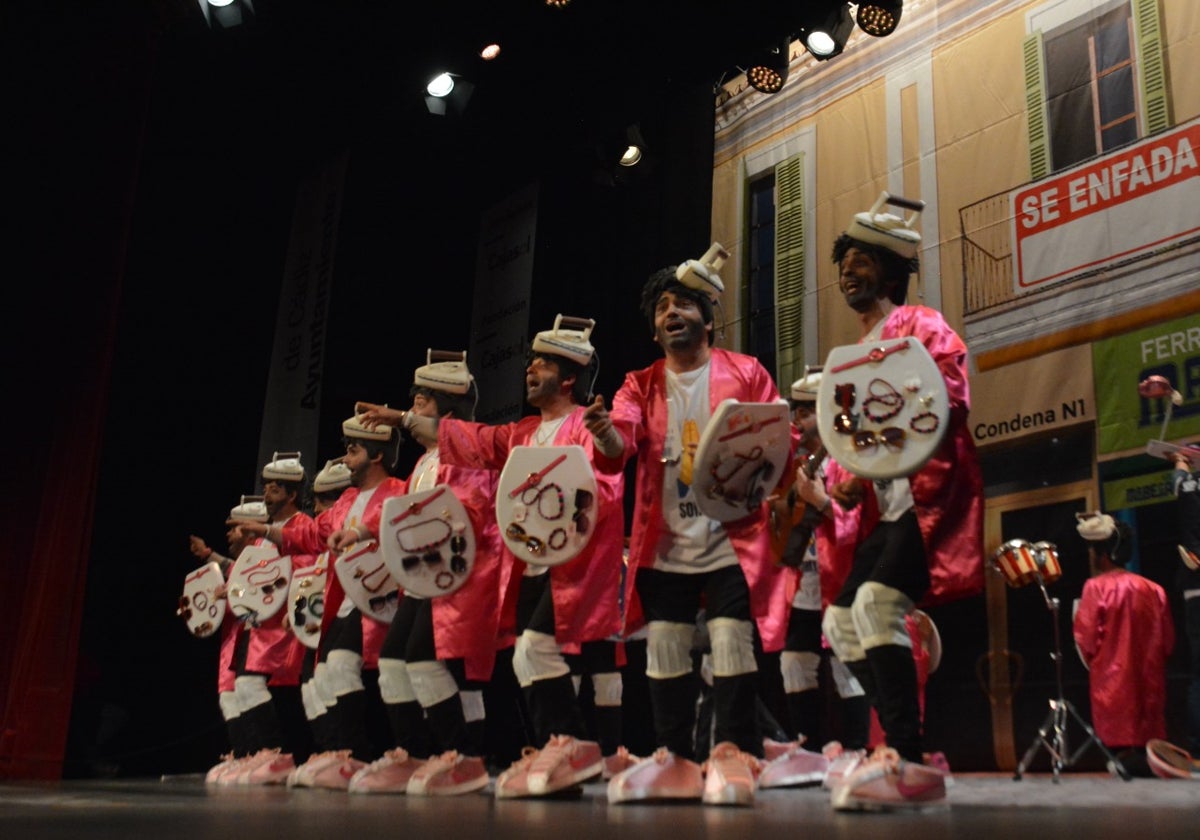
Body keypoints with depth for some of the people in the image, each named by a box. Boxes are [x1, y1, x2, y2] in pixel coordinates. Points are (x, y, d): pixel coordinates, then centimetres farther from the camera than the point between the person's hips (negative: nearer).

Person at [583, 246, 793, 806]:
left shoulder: (746, 373, 4)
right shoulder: (640, 386, 11)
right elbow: (620, 445, -6)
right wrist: (605, 434, -30)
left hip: (732, 540, -3)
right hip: (664, 544, 3)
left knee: (732, 644, -9)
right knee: (664, 650, 4)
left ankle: (732, 756, 1)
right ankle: (675, 759, 12)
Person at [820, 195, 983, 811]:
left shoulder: (921, 326, 1)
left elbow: (950, 399, -15)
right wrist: (844, 481, 7)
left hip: (926, 495, -9)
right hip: (880, 510, 9)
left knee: (877, 602, -28)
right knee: (841, 621, 5)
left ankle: (911, 763, -26)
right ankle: (903, 748, 12)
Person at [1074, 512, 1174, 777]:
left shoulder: (1096, 587, -9)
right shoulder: (1153, 589, 6)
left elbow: (1085, 638, -11)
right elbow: (1167, 641, 9)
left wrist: (1094, 662, 9)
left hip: (1111, 678, -5)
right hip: (1148, 678, 5)